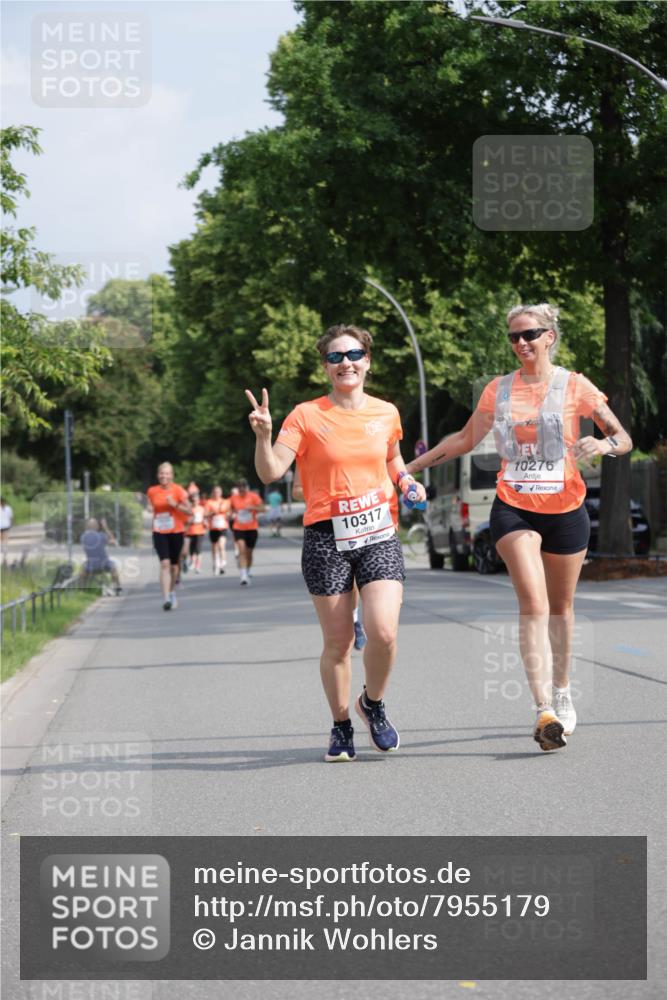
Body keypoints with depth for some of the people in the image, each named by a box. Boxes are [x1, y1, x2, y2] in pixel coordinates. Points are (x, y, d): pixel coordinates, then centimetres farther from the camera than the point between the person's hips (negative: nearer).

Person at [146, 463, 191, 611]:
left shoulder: (178, 490, -5)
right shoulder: (152, 491, 3)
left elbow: (189, 511, -9)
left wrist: (175, 504, -20)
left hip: (176, 532, 0)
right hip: (159, 533, 0)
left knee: (174, 565, 12)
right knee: (165, 564, -16)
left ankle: (172, 593, 36)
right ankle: (166, 598, -23)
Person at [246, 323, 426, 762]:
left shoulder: (387, 413, 8)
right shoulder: (307, 416, -3)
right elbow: (271, 472, -11)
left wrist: (407, 481, 7)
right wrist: (263, 435, -27)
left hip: (379, 535, 2)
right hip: (327, 539, -2)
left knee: (384, 632, -15)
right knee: (338, 641, 2)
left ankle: (373, 703, 14)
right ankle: (342, 726, 24)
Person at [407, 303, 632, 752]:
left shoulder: (574, 386, -2)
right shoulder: (499, 390, 5)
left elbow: (624, 438, -1)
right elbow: (465, 439, 17)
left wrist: (603, 445, -23)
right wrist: (411, 466, 14)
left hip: (565, 510, 0)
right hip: (514, 509, 0)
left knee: (560, 607, 13)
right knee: (533, 604, -17)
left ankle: (562, 696, 34)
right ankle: (545, 711, -24)